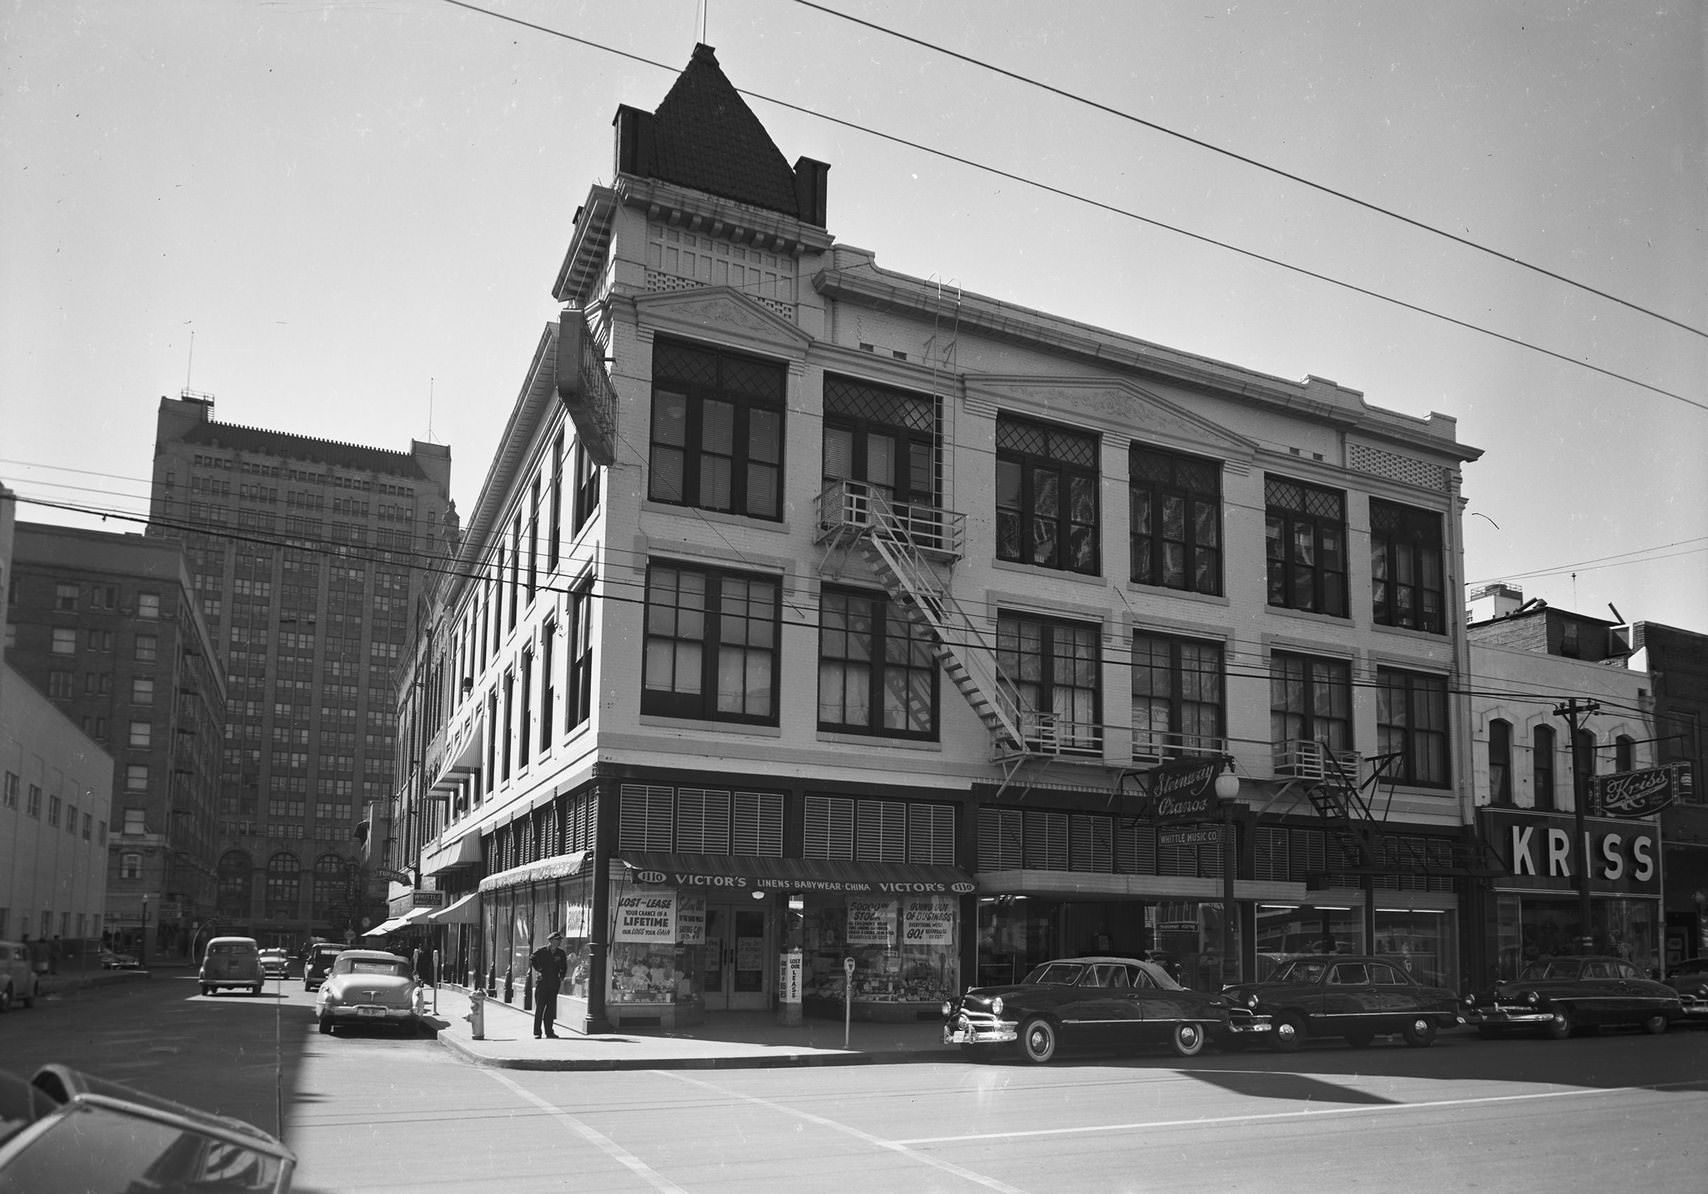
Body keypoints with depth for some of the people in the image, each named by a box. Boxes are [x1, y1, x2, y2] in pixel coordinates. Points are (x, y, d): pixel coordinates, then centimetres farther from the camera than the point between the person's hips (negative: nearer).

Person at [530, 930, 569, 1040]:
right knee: (539, 1008, -1)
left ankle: (549, 1031, 11)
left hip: (554, 984, 3)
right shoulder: (541, 951, -4)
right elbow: (531, 960, 4)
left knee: (551, 1008, 4)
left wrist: (561, 978, 7)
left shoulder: (561, 953, 6)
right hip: (542, 982, -3)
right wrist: (538, 970, -4)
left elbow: (564, 967, 18)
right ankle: (537, 1032, 3)